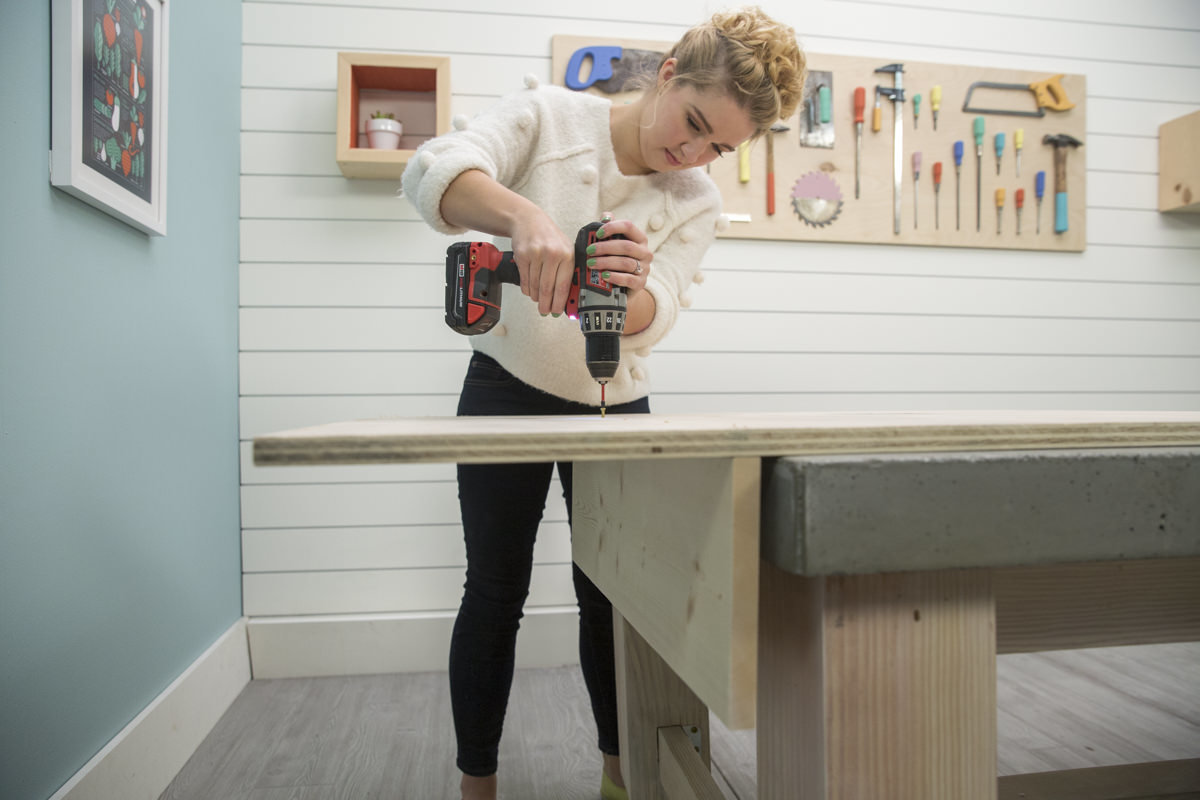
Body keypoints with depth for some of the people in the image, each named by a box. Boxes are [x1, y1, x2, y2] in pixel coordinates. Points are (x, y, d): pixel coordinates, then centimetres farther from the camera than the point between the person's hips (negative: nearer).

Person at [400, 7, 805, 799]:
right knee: (496, 592, 3)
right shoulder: (548, 114, -8)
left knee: (610, 595, 9)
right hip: (508, 390, -2)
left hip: (614, 406, 2)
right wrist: (524, 216, -44)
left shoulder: (697, 203, -3)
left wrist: (626, 288, -41)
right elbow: (433, 171, -24)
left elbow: (648, 320, -17)